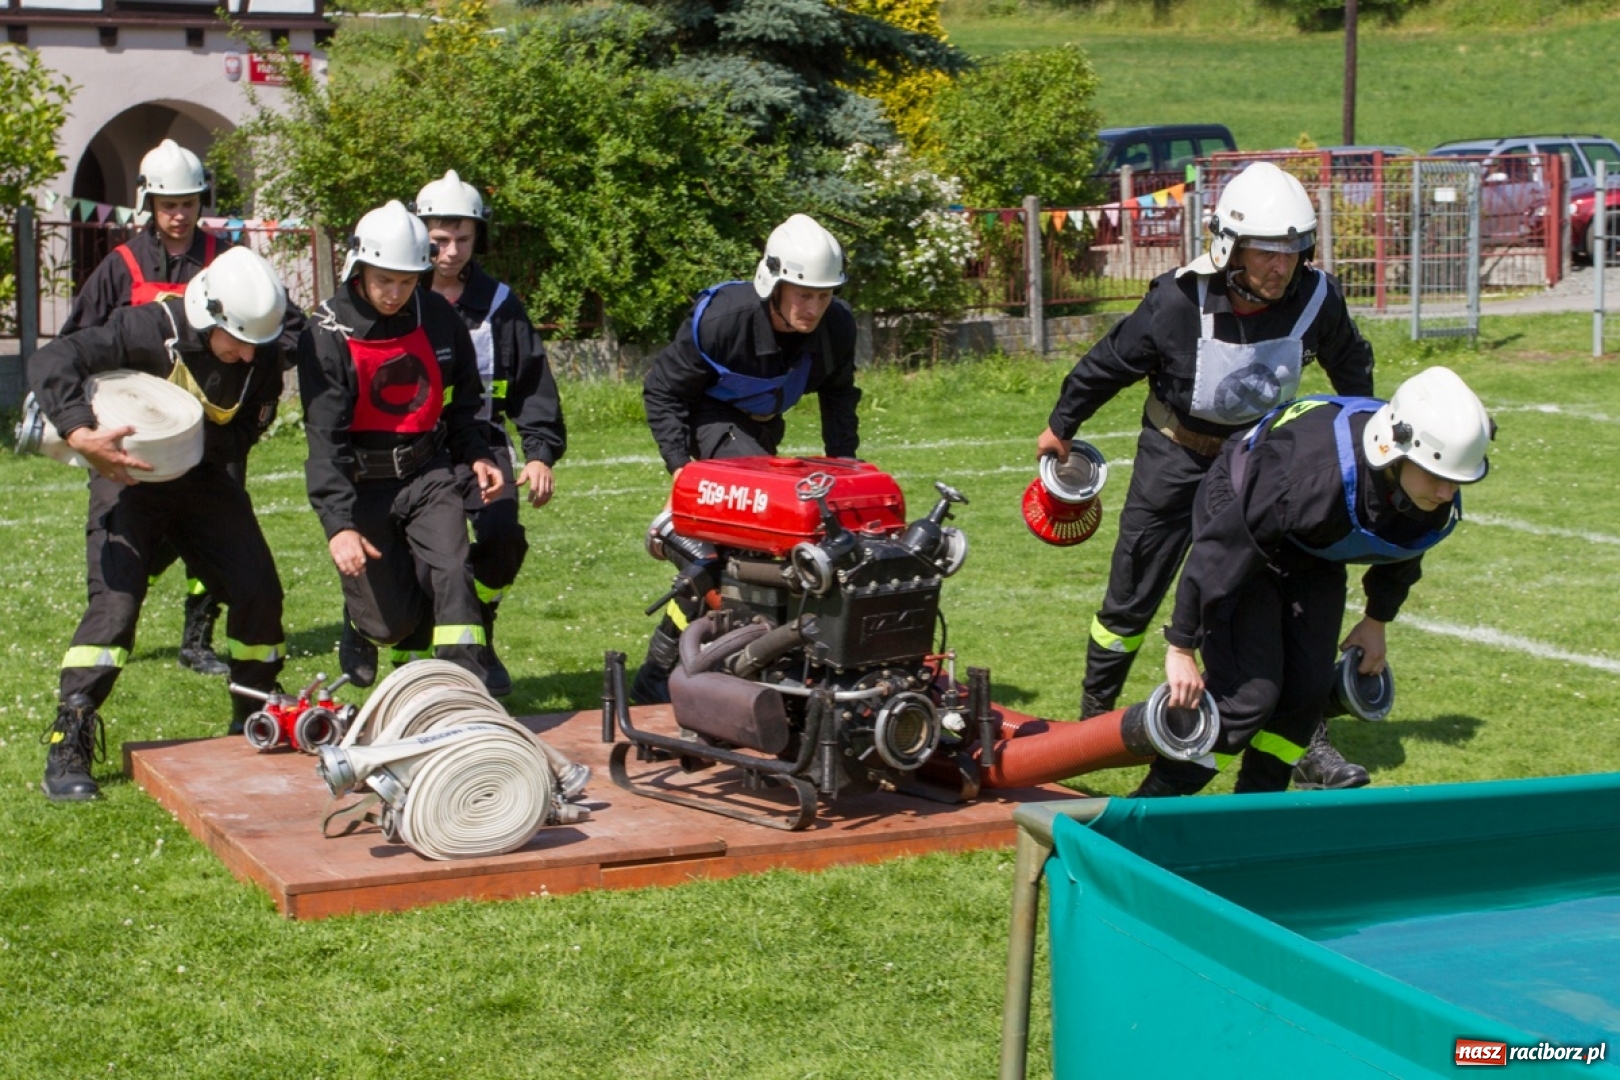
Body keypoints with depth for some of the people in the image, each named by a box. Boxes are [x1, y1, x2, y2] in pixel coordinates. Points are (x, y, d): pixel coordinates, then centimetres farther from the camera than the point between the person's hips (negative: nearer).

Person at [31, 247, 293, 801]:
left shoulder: (262, 358, -10)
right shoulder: (152, 329, -25)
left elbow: (243, 434, -7)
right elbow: (51, 361, -31)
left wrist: (200, 440, -28)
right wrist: (82, 434, -45)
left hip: (204, 479, 5)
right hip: (128, 476, -5)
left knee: (259, 591, -1)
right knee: (115, 599, -18)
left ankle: (253, 722, 20)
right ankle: (67, 748, -14)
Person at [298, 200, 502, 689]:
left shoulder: (438, 317, -1)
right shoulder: (329, 333, -12)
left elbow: (462, 399, 17)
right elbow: (325, 438, -19)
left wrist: (475, 455, 0)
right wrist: (339, 524, -28)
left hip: (429, 475, 3)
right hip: (363, 487, -2)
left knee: (452, 575, -20)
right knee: (389, 621, -2)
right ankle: (362, 624, 34)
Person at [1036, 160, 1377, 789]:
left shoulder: (1316, 300, -19)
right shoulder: (1179, 302, -28)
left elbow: (1350, 360, 6)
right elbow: (1109, 364, -11)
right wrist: (1061, 426, 3)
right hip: (1177, 456, -2)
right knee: (1132, 597, 7)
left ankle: (1308, 741, 4)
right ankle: (1095, 717, 29)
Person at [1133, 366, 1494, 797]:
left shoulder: (1439, 507, -21)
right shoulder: (1316, 475, -43)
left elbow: (1402, 552, 6)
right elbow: (1222, 551, -34)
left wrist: (1377, 621, 17)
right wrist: (1182, 648, -26)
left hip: (1313, 552, 7)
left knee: (1308, 689, 1)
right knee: (1249, 691, -15)